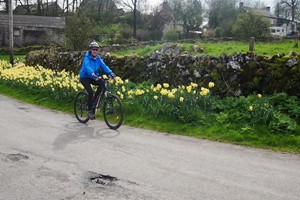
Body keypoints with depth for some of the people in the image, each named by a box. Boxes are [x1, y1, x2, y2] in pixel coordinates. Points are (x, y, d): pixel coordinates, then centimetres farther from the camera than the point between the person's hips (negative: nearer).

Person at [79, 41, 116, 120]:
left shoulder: (98, 58, -2)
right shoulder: (87, 57, -19)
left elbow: (103, 66, -14)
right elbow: (87, 67, -36)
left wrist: (111, 73, -32)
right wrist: (94, 75, -53)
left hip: (92, 77, 6)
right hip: (84, 77, -6)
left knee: (102, 82, -20)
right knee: (90, 92, -23)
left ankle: (95, 100, -2)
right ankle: (90, 111, -8)